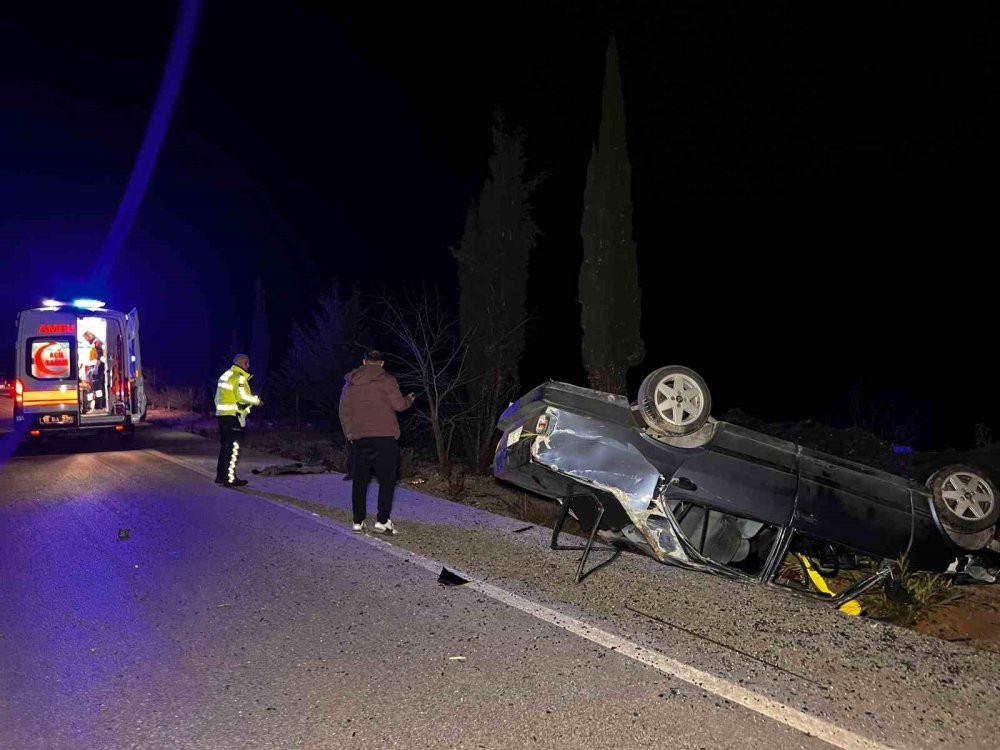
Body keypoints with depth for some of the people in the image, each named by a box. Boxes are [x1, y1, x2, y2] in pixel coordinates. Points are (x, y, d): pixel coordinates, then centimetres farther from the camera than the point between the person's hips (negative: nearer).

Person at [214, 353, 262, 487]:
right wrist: (257, 401, -6)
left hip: (222, 414, 10)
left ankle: (221, 476, 21)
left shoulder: (225, 375, 18)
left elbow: (218, 397, 20)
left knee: (225, 445, 16)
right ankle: (230, 478, -5)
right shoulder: (239, 377, -12)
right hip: (234, 416, -10)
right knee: (233, 447, -5)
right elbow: (243, 396, -21)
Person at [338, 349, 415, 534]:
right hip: (384, 436, -4)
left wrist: (349, 433, 24)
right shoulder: (386, 380, -2)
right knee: (387, 480, 2)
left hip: (359, 438, 4)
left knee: (360, 481, 10)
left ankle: (358, 521, 13)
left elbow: (343, 411, 14)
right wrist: (409, 399, 16)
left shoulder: (350, 382, 12)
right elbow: (399, 405, -5)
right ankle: (382, 521, -4)